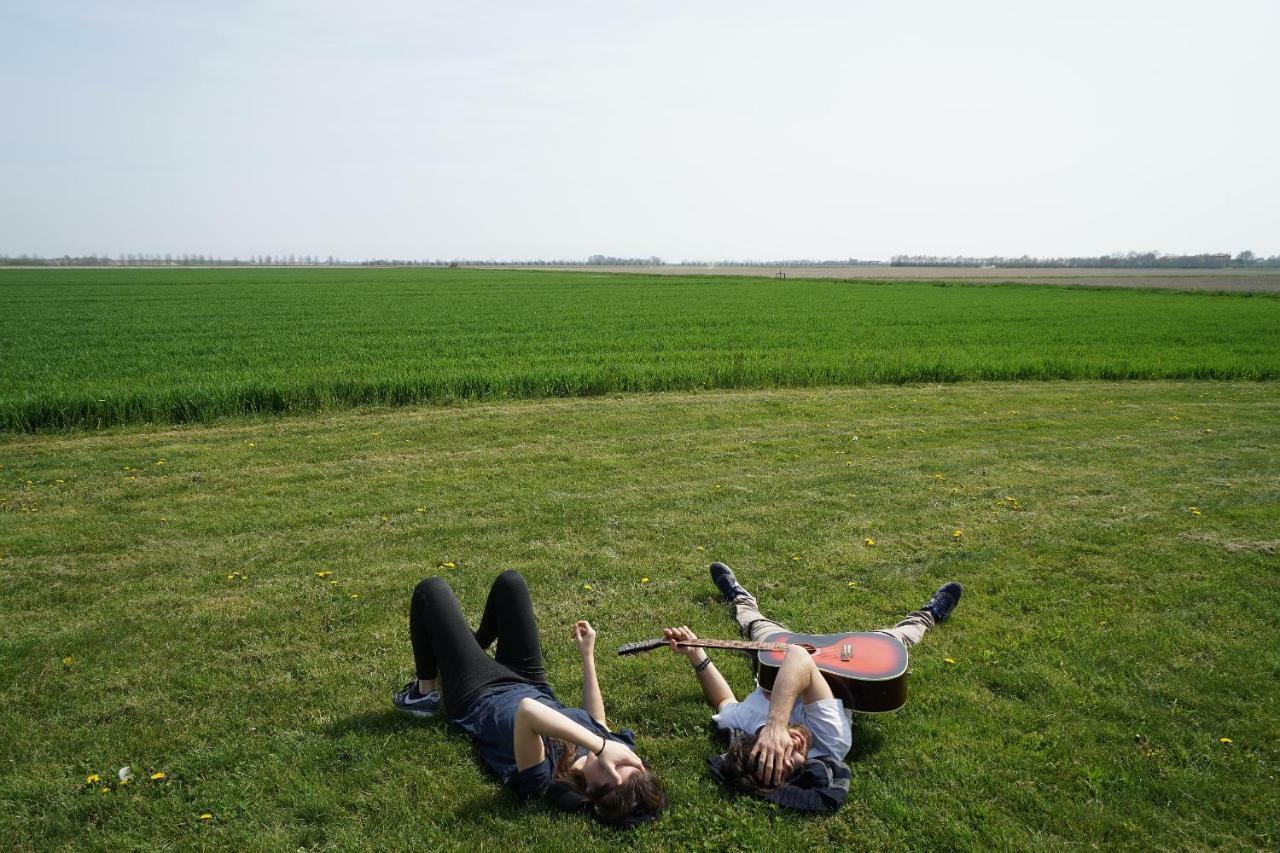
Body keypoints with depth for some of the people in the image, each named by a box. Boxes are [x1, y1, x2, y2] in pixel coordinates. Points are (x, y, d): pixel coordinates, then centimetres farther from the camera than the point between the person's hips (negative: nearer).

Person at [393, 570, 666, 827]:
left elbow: (527, 711, -66)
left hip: (476, 695, -5)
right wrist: (588, 654, -1)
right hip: (529, 683, 5)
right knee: (510, 581, 13)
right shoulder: (617, 744, -28)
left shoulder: (543, 781, -45)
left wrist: (601, 746, -65)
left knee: (431, 589, 0)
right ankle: (477, 646, 44)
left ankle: (425, 694, 24)